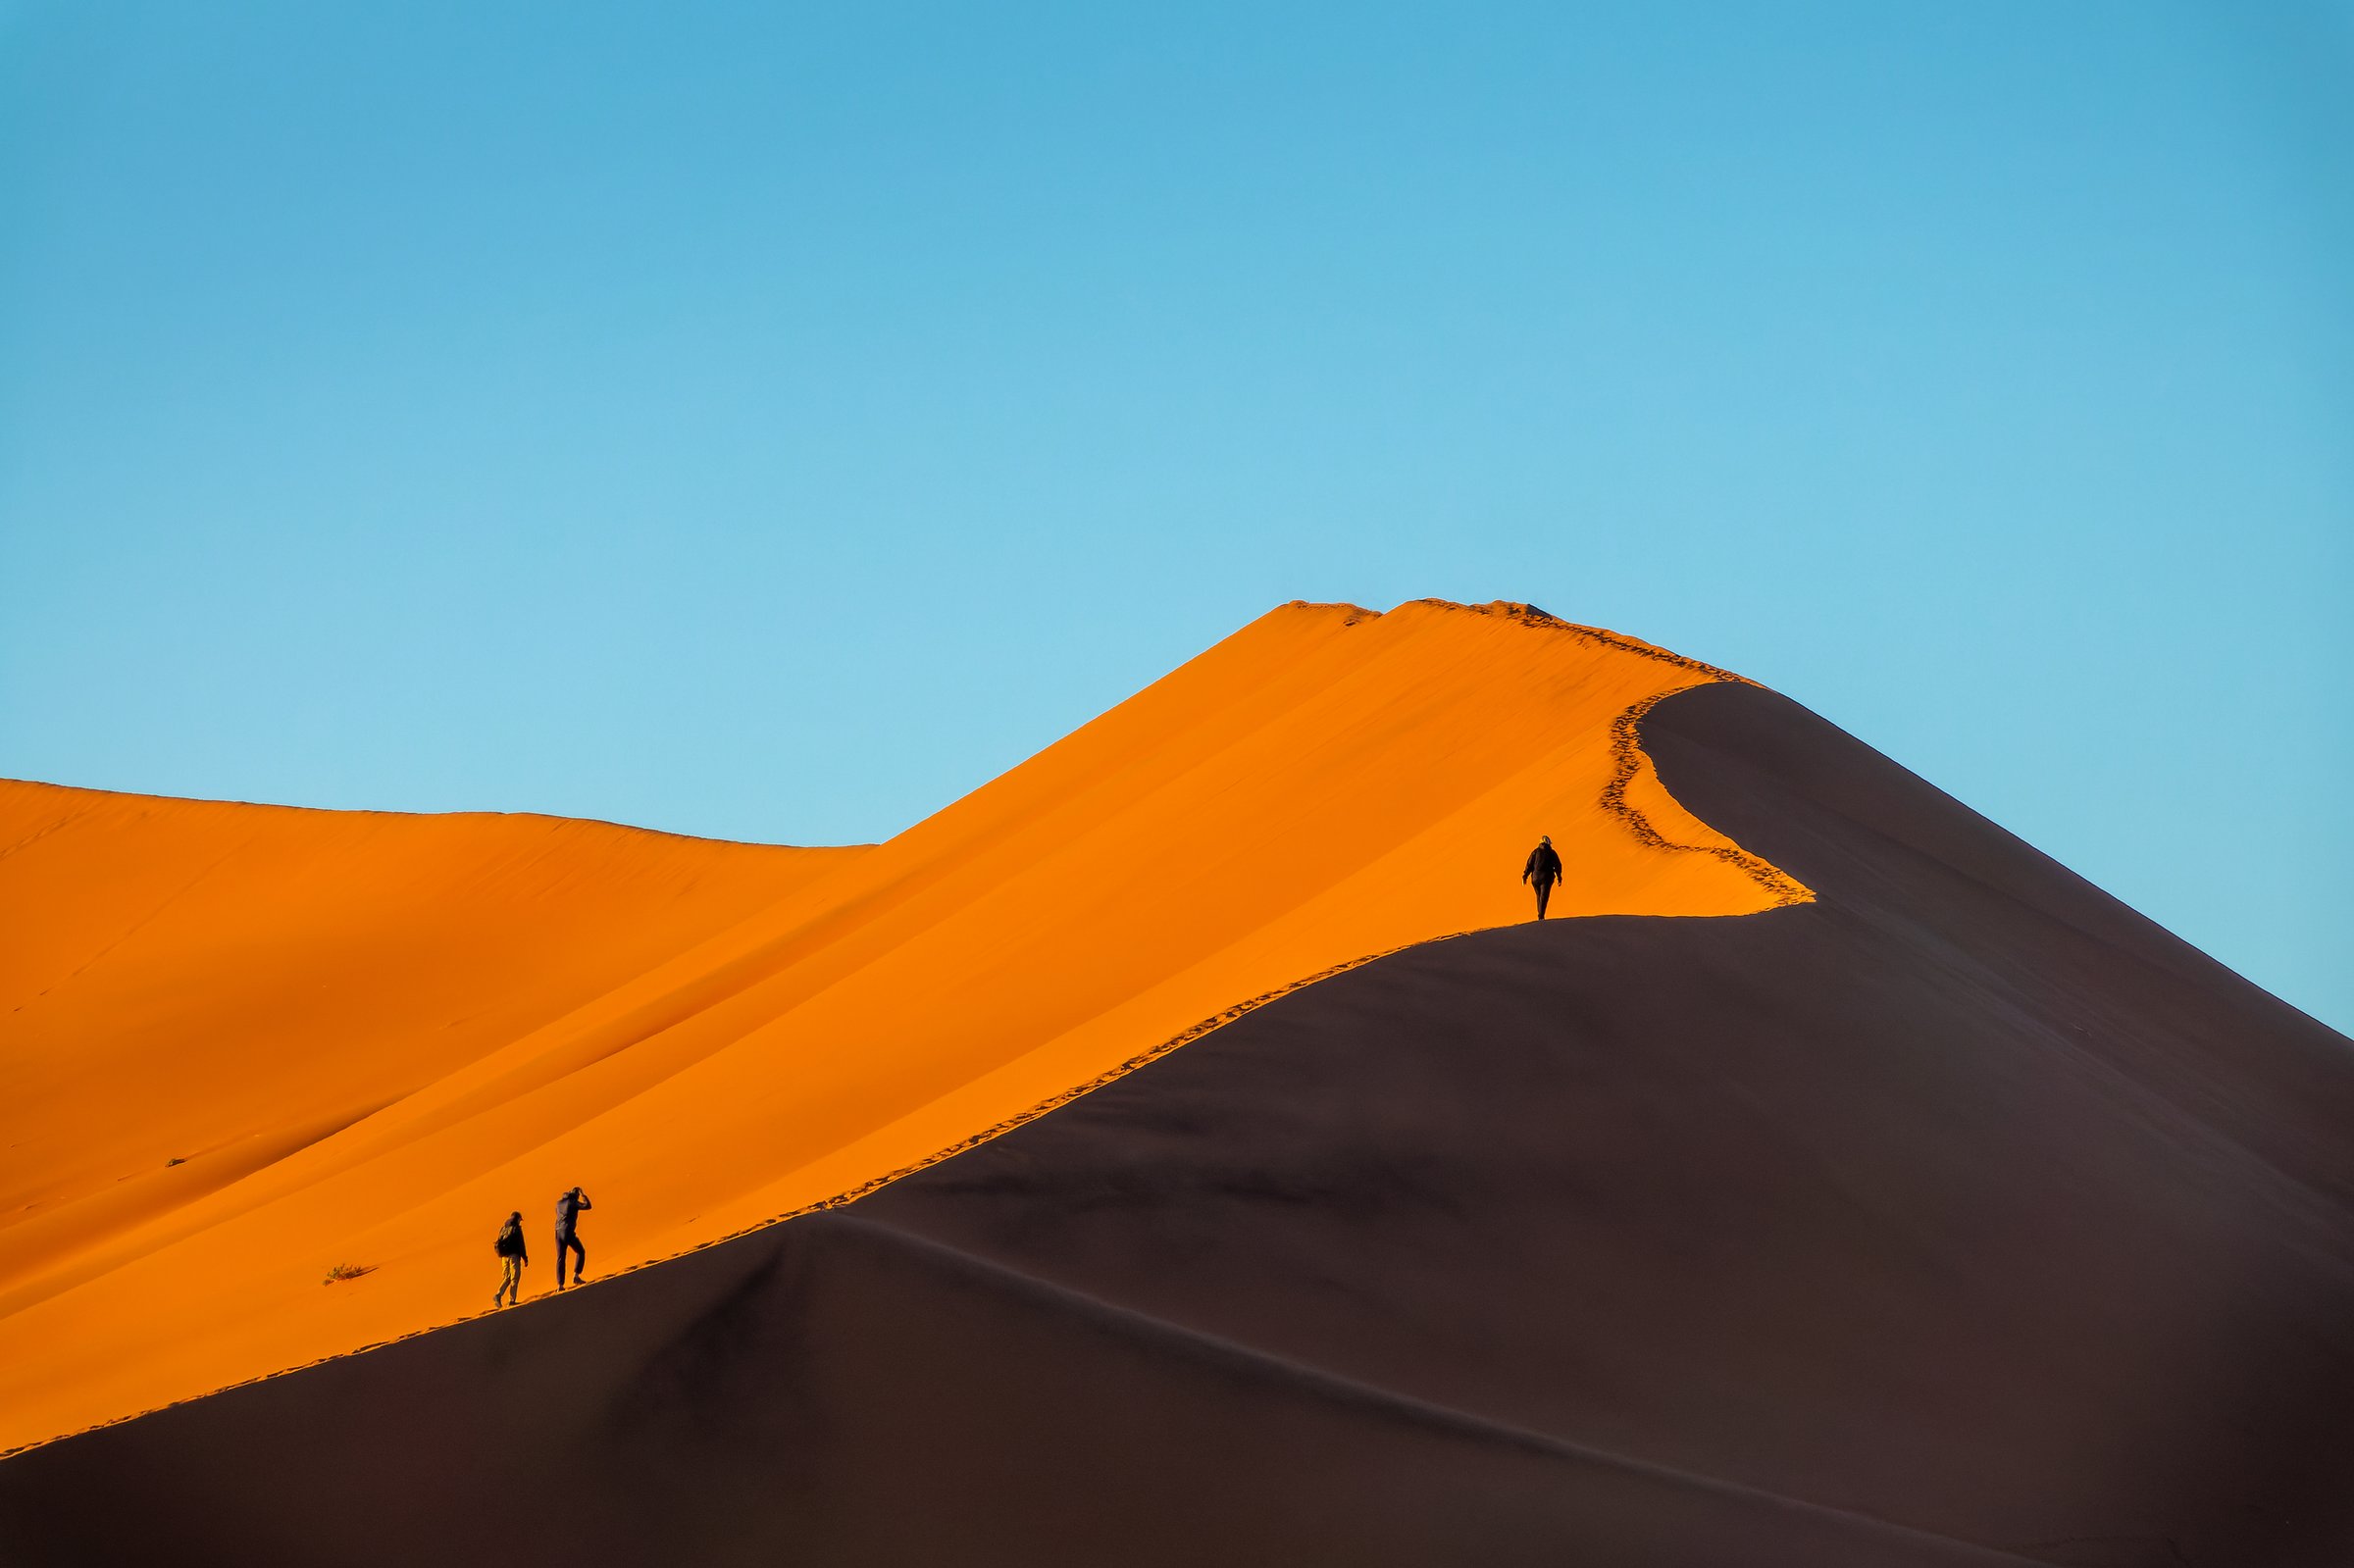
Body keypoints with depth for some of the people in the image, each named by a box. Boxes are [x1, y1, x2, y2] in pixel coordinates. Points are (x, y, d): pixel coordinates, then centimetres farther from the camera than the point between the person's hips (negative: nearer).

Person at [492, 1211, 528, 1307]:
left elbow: (499, 1244, 15)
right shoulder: (516, 1228, -7)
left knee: (507, 1278, 14)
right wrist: (525, 1257, -5)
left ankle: (498, 1295, -6)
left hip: (504, 1256, 6)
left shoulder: (503, 1229, 13)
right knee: (515, 1277, 1)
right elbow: (520, 1244, -10)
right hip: (514, 1255, -6)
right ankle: (511, 1300, -3)